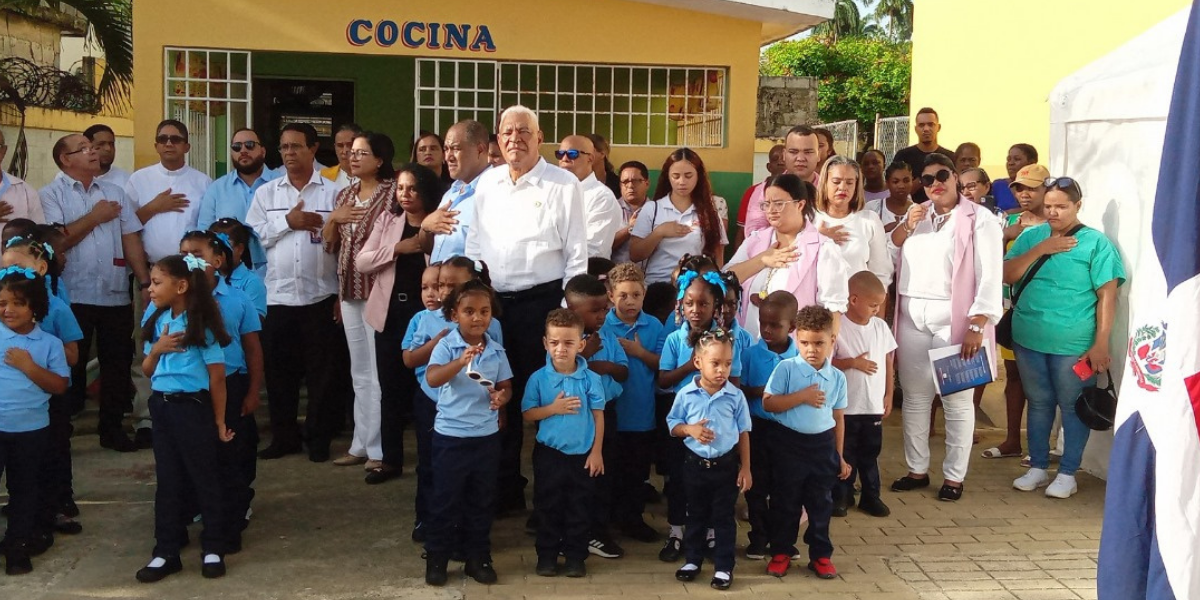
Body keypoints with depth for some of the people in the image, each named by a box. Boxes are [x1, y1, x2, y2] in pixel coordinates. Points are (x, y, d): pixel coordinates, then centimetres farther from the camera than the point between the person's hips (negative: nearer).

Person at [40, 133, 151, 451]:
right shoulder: (51, 195, -1)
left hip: (116, 296, 4)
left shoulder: (114, 192, 13)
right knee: (71, 366, 4)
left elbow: (131, 238, 9)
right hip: (73, 297, -4)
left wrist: (145, 282, 2)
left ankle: (112, 427, 20)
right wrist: (95, 217, -7)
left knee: (118, 364, 8)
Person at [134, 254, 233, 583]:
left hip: (193, 406, -6)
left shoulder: (201, 324, -14)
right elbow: (147, 370, 12)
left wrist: (219, 421, -6)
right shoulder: (155, 321, 5)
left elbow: (217, 376, -10)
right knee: (168, 480, 12)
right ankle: (166, 552, 20)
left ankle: (213, 549, 17)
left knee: (205, 478, 5)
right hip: (161, 405, 6)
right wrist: (157, 349, -9)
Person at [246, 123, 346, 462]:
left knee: (322, 371, 3)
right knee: (279, 370, 8)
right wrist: (288, 222, -10)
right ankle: (283, 436, 19)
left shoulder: (333, 193, 3)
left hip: (321, 296, -2)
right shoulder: (266, 193, 10)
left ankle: (319, 438, 14)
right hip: (277, 295, 3)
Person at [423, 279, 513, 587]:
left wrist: (502, 397, -15)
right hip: (450, 434, -4)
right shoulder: (446, 346, -12)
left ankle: (478, 557, 25)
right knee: (445, 499, 6)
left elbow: (506, 386, 9)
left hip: (487, 435, 4)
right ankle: (436, 558, 19)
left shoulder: (496, 351, 1)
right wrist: (461, 361, -44)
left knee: (482, 500, 13)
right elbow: (432, 378, -28)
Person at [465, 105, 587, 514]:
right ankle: (506, 490, 26)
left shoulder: (563, 184, -3)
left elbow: (577, 253, -5)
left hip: (542, 302, -5)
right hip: (493, 303, 5)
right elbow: (474, 245, 15)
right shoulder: (487, 184, 12)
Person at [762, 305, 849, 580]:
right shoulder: (786, 368, -10)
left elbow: (838, 417, 8)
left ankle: (821, 555, 24)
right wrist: (802, 396, -22)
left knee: (821, 503, 11)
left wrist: (839, 455, 9)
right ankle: (781, 552, 22)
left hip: (822, 444, 3)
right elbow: (768, 403, -14)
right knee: (785, 501, 9)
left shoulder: (837, 377, 1)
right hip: (788, 443, -3)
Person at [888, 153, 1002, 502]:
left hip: (952, 318, -5)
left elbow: (989, 276, -9)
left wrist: (977, 326, -17)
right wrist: (907, 226, -1)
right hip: (912, 316, 5)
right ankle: (917, 470, 21)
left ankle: (954, 476, 9)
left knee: (957, 399, -1)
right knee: (914, 397, 10)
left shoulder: (979, 219, -3)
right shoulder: (916, 214, 16)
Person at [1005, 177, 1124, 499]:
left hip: (1073, 345, -4)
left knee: (1073, 407, 5)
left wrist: (1101, 344, -14)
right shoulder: (1031, 236, 9)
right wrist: (1039, 250, -12)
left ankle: (1067, 473, 16)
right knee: (1039, 403, 14)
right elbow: (1007, 275, 0)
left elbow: (1107, 295, -8)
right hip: (1028, 339, 4)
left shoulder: (1095, 242, -5)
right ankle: (1037, 467, 26)